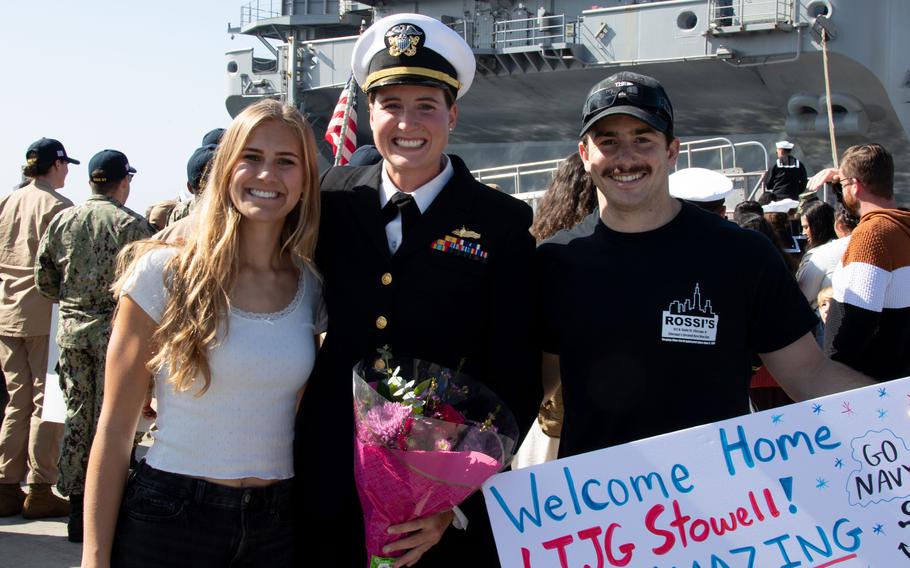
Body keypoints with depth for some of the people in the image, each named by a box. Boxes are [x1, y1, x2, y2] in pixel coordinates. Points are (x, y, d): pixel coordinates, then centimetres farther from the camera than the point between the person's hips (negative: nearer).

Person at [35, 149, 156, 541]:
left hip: (72, 327, 5)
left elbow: (44, 281, 6)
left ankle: (76, 510, 17)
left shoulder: (62, 220, 5)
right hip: (115, 328, -4)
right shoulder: (131, 224, -9)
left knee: (77, 415, 11)